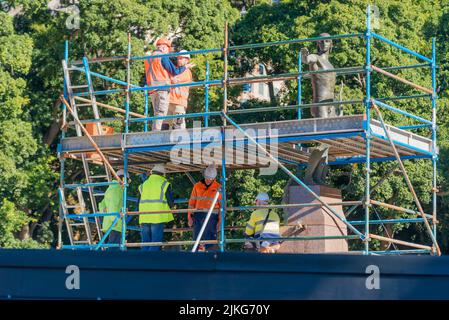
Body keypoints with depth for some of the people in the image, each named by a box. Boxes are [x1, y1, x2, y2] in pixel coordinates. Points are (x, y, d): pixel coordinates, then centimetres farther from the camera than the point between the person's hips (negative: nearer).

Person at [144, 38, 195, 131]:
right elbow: (174, 71, -6)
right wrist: (185, 67, 8)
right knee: (160, 113, -12)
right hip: (162, 88, -8)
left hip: (152, 90, 8)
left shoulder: (148, 58, 19)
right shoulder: (163, 57, -5)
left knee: (157, 114, 10)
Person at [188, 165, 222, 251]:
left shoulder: (218, 188, 4)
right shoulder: (197, 186, 10)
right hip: (198, 215, 3)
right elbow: (192, 202, 13)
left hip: (211, 216, -3)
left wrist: (220, 220, -1)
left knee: (209, 237, -10)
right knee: (197, 238, 1)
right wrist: (190, 217, 6)